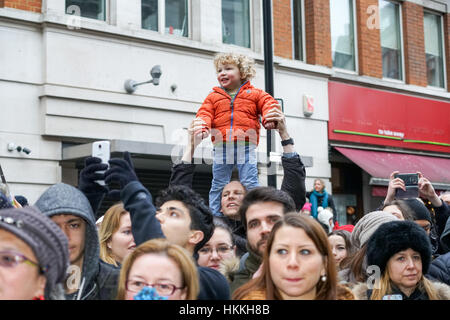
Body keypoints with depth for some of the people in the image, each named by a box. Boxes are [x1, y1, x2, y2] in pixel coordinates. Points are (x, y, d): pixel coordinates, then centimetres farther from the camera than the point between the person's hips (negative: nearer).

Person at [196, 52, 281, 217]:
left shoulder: (254, 94, 10)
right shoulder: (213, 96, 15)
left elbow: (268, 103, -1)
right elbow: (205, 113, 5)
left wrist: (269, 119, -22)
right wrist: (203, 126, -16)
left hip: (246, 146, -2)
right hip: (221, 146, 2)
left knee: (249, 183, -5)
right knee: (218, 185, 6)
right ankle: (215, 216, 12)